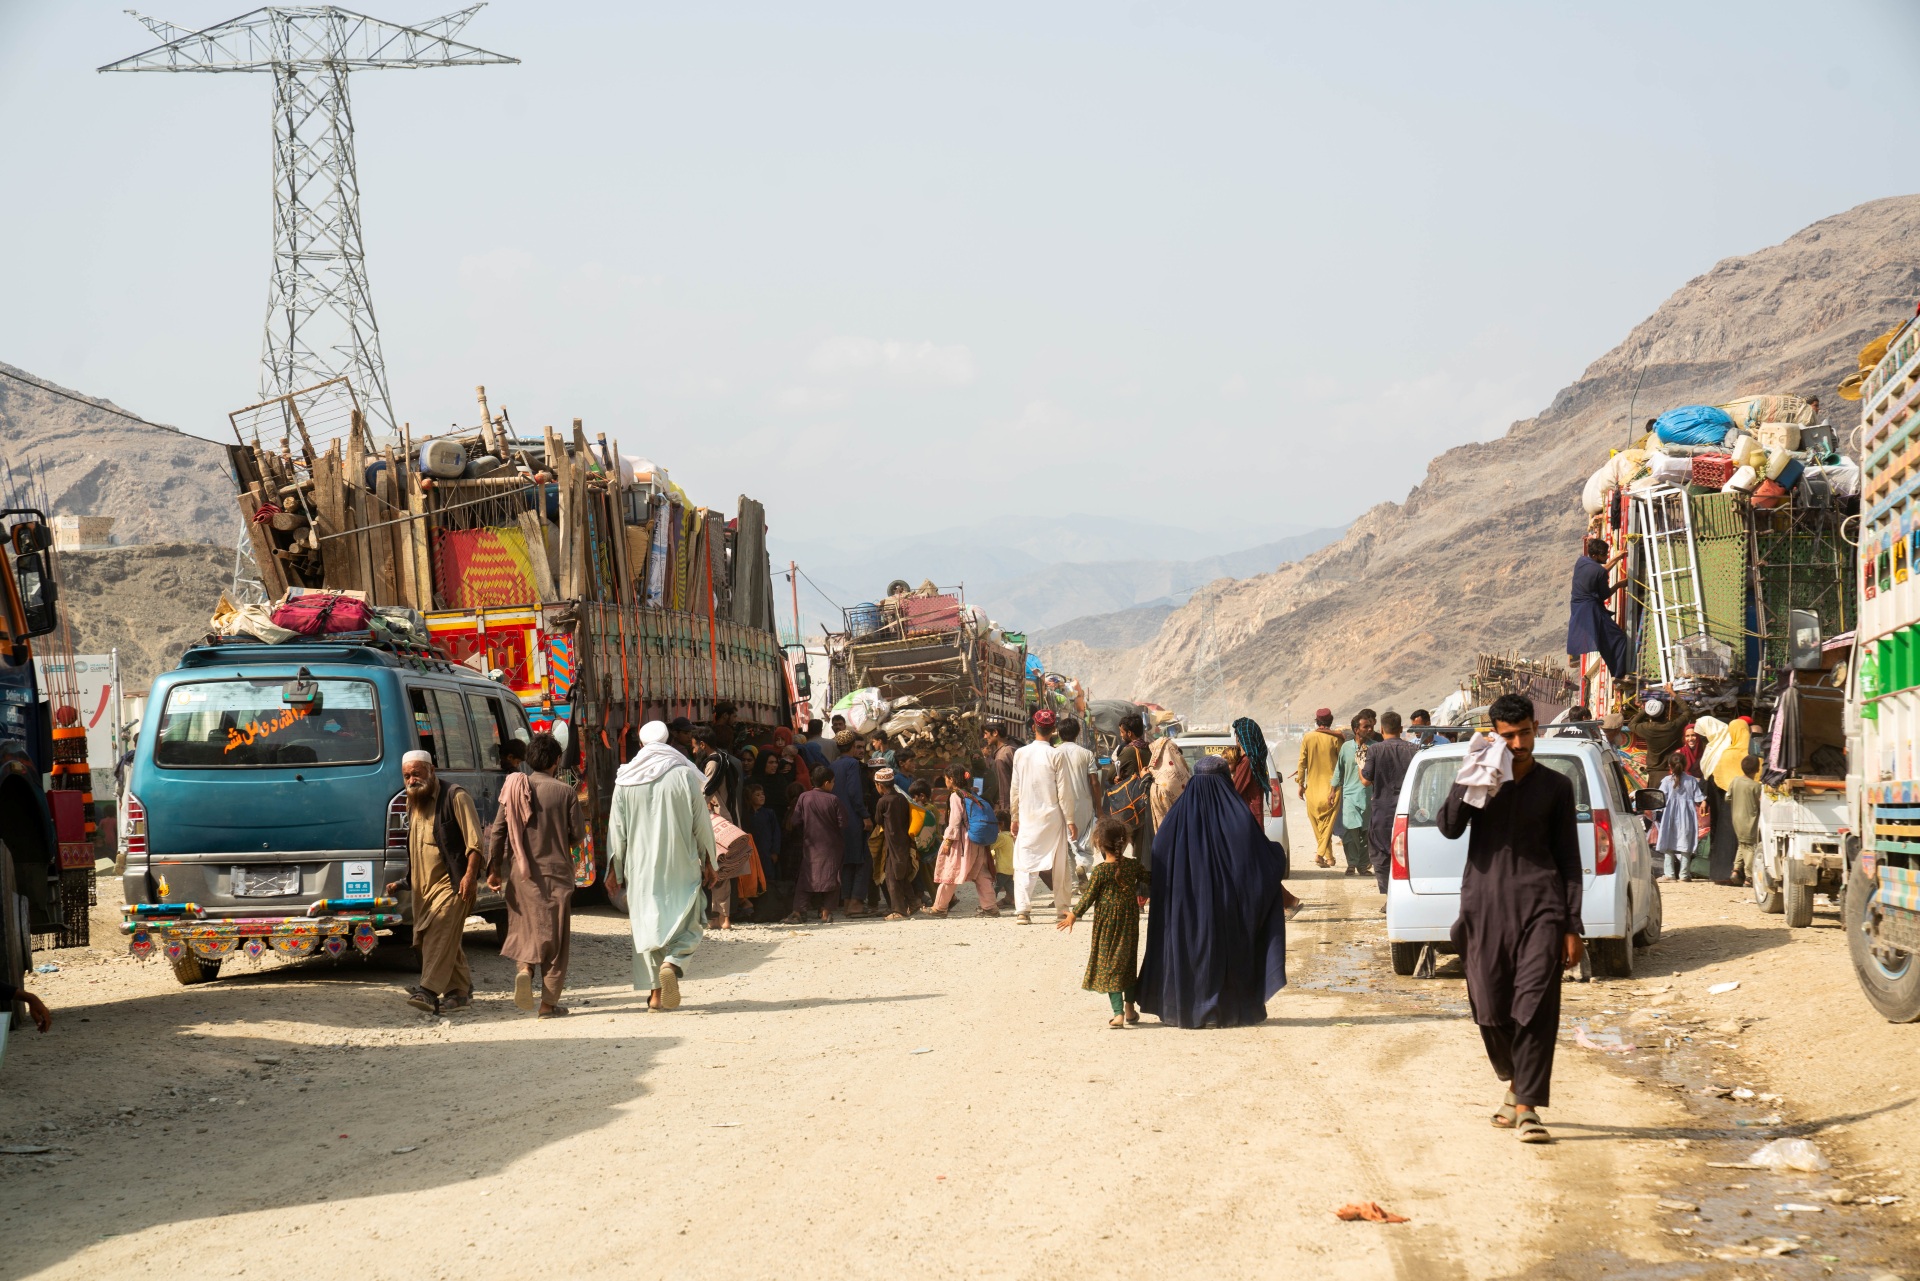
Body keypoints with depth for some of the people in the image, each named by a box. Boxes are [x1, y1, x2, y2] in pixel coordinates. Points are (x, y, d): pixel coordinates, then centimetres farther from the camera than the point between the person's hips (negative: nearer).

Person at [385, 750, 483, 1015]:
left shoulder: (455, 797, -7)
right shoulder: (413, 804, 18)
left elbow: (474, 840, -13)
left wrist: (470, 874, -22)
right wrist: (403, 882, 23)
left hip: (451, 883, -8)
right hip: (423, 886, 8)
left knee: (438, 932, -19)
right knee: (445, 940, 9)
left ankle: (429, 991, -28)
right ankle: (460, 992, 16)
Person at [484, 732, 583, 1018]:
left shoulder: (514, 789, 1)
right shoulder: (565, 792, -7)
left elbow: (497, 831, 0)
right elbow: (578, 833, -3)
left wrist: (493, 868, 5)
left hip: (521, 874, 2)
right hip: (555, 873, -2)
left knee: (524, 928, 19)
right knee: (554, 936, 5)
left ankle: (524, 969, -10)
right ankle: (549, 1002, 5)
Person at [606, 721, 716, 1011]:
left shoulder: (626, 779, 1)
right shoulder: (685, 775, -4)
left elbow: (617, 825, 3)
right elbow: (701, 822, -1)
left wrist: (615, 865, 12)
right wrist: (708, 862, 8)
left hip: (641, 867, 2)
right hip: (679, 865, -2)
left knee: (647, 924, 8)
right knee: (685, 921, 6)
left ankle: (656, 992, 5)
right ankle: (673, 963, -23)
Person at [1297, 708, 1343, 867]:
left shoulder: (1308, 738, -1)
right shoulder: (1335, 739, -6)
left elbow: (1302, 763, 0)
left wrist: (1301, 784, 7)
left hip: (1313, 787, 2)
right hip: (1331, 787, -2)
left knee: (1318, 824, 12)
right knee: (1327, 823, 1)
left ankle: (1328, 857, 13)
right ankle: (1320, 854, -13)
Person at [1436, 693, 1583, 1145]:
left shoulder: (1555, 786, 9)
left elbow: (1568, 858, 9)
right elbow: (1449, 827, -7)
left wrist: (1572, 926, 4)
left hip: (1540, 907, -1)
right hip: (1486, 905, 1)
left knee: (1535, 1007, -11)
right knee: (1490, 1010, 4)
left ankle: (1526, 1108, -11)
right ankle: (1515, 1084, 29)